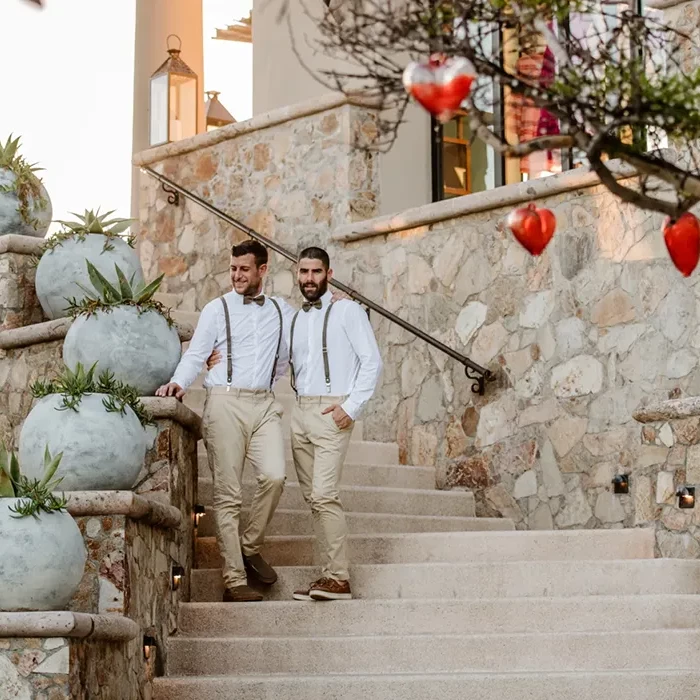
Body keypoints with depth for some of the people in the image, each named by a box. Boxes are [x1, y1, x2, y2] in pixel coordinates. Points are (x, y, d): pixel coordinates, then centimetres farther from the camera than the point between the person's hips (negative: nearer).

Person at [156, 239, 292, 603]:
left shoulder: (282, 310, 18)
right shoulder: (217, 309, 9)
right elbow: (195, 355, 1)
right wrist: (178, 382, -15)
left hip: (264, 404, 3)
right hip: (225, 402, -2)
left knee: (274, 476, -20)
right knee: (227, 494, -5)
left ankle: (250, 547, 4)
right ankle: (235, 581, -3)